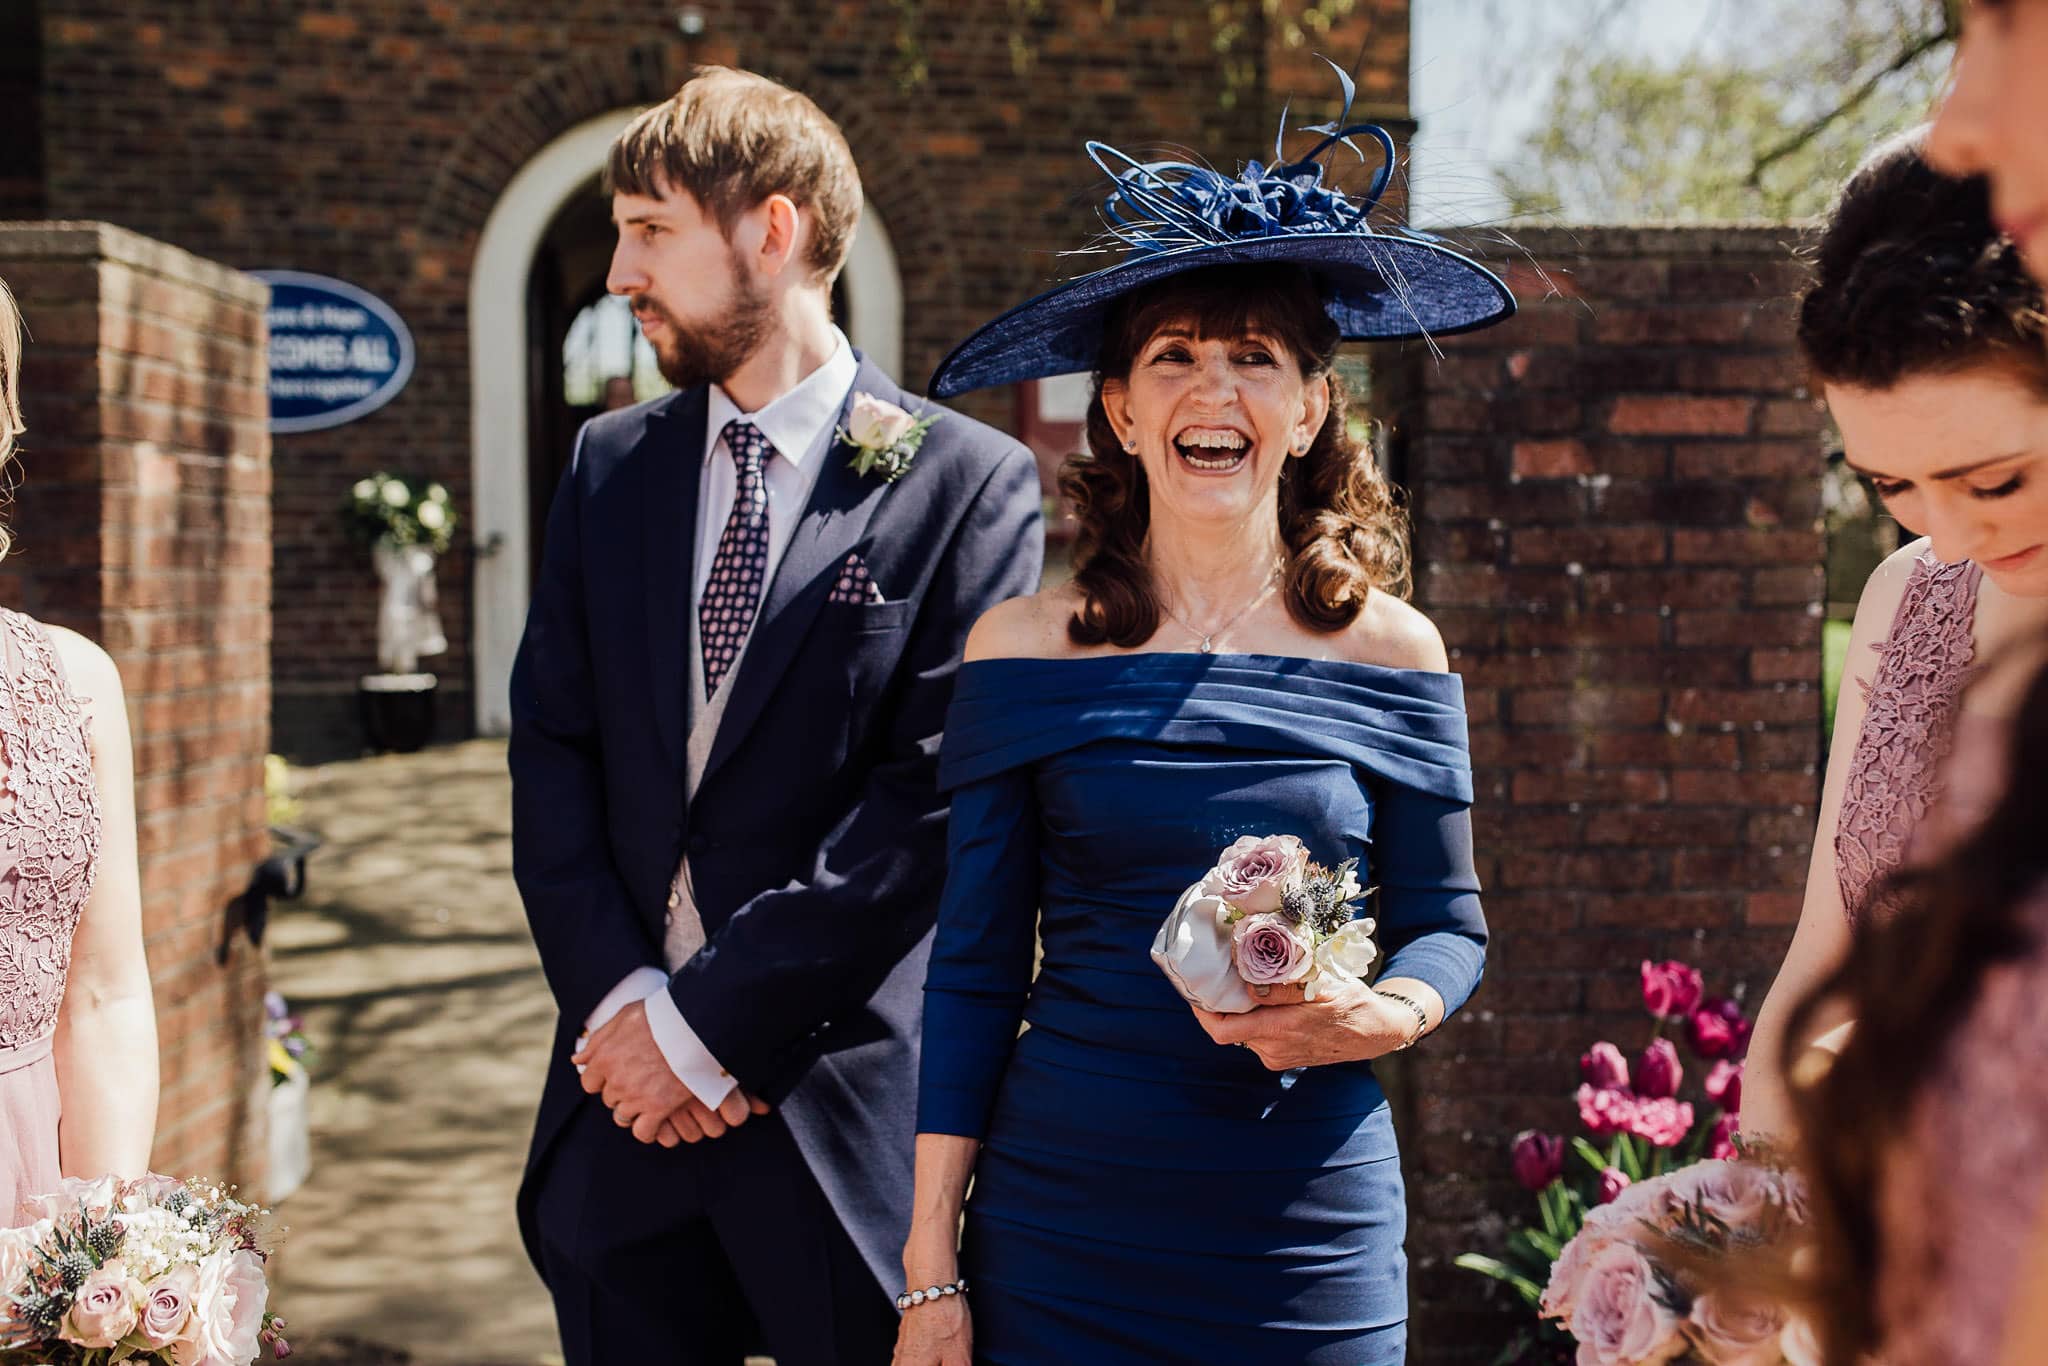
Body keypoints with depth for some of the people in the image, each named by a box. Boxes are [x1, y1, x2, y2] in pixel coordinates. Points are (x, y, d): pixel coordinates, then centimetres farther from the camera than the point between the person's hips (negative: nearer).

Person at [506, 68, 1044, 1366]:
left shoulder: (969, 483, -7)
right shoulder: (610, 466, 9)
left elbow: (934, 798, -13)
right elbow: (552, 755, 6)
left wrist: (707, 1019, -13)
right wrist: (618, 997, -7)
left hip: (846, 1101, -4)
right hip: (622, 1096, 5)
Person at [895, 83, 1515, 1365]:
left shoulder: (1391, 652, 0)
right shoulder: (1026, 648, -2)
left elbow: (1450, 923, 8)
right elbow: (974, 970, -1)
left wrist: (1377, 1017, -15)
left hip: (1314, 1231, 1)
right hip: (1059, 1220, 0)